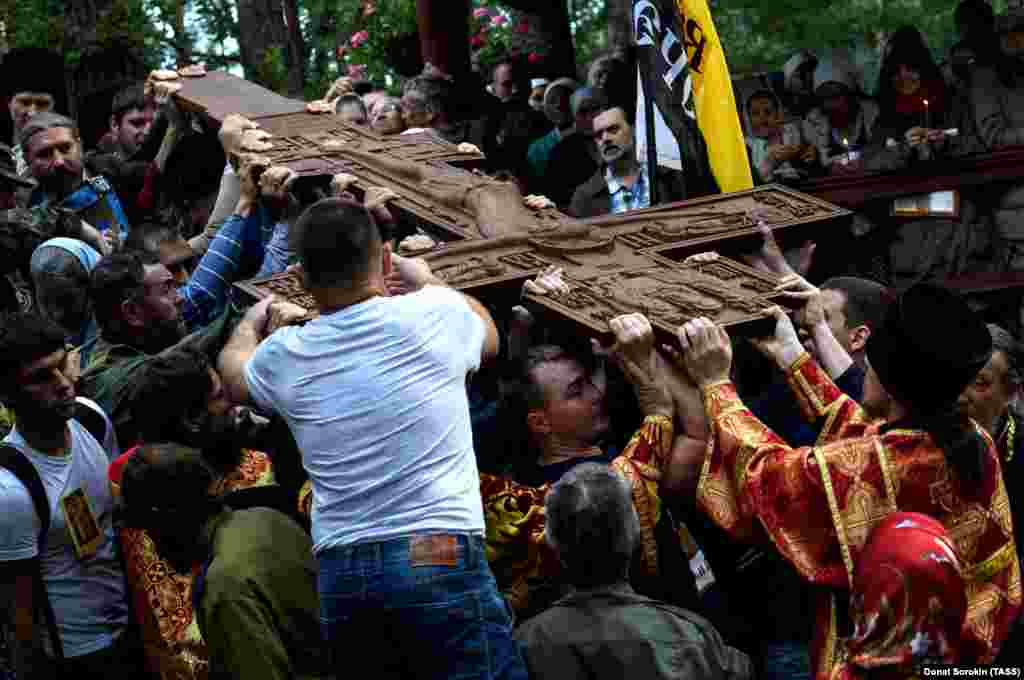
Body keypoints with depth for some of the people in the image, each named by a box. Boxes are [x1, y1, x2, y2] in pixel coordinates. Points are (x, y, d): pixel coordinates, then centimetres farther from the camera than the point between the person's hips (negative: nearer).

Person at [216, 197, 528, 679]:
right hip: (441, 559, -3)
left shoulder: (284, 355, 5)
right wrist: (426, 281, 39)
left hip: (339, 573, 3)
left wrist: (252, 324, 51)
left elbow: (233, 376, 31)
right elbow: (488, 336, 23)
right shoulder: (435, 314, -2)